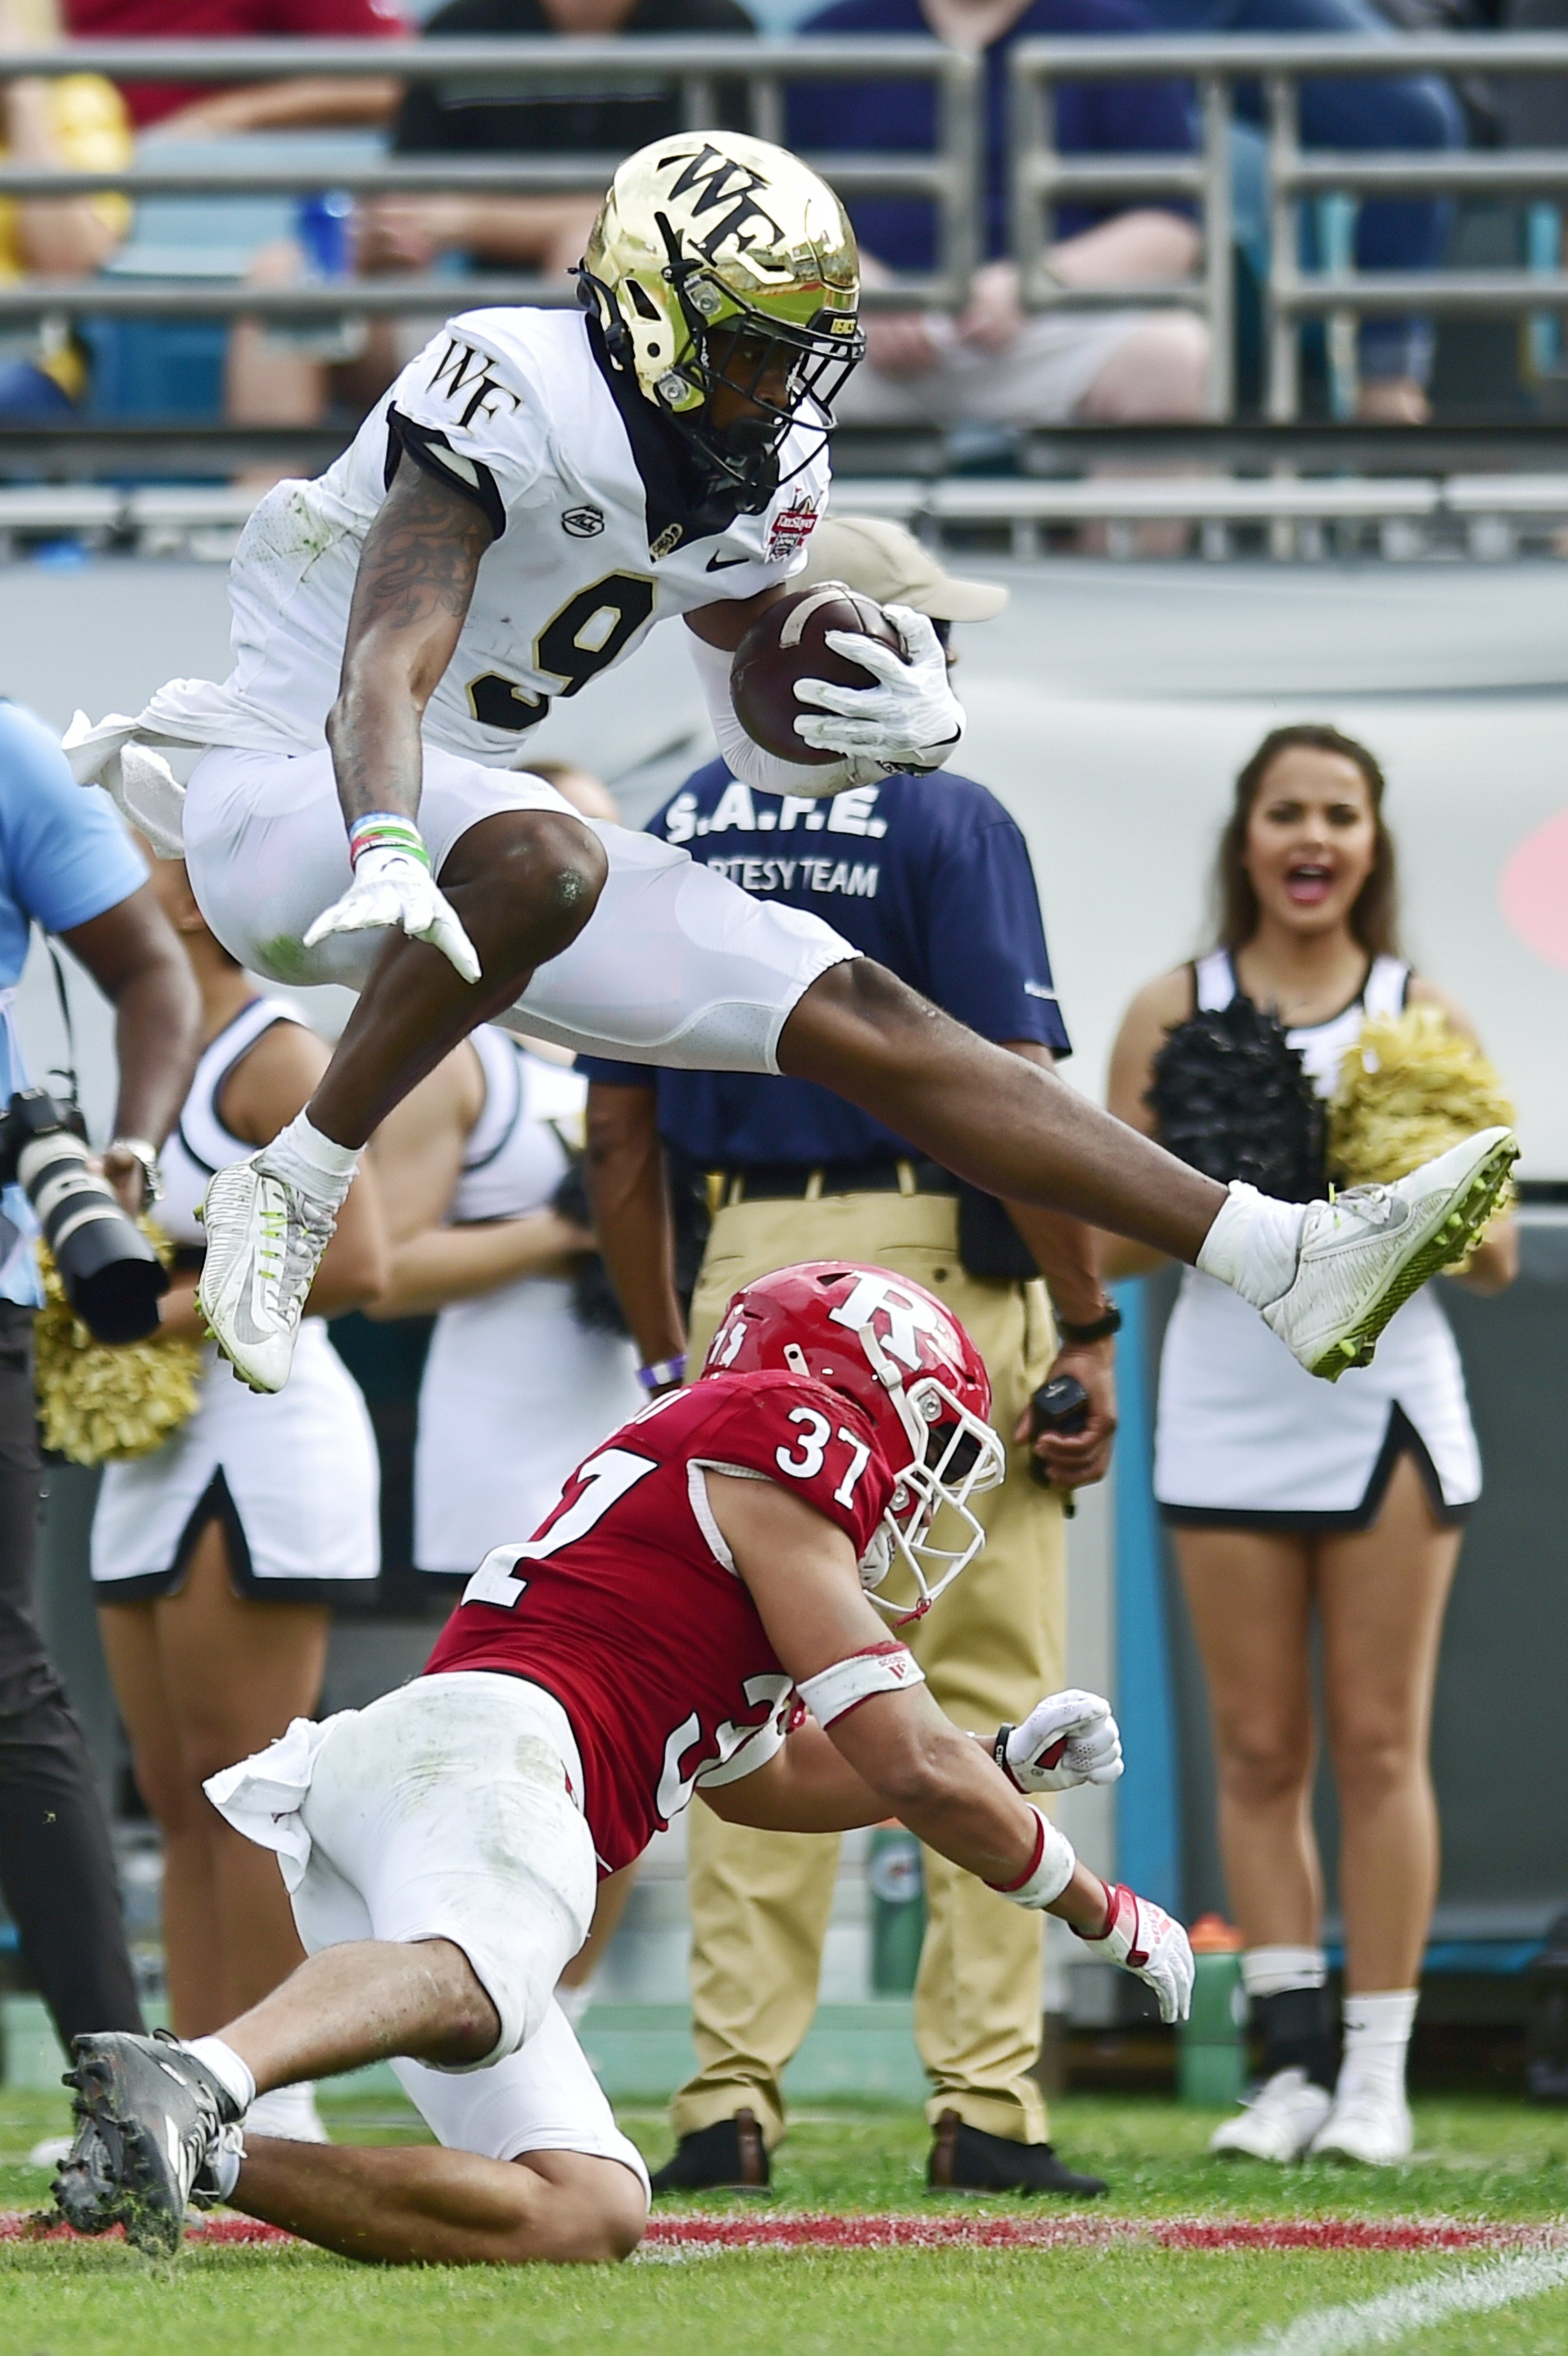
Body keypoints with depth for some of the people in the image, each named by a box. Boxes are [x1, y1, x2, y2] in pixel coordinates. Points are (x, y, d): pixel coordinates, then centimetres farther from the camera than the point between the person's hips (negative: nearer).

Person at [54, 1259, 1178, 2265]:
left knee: (586, 2214, -4)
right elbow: (911, 1767, 8)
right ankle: (201, 2077, -70)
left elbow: (753, 1779, 52)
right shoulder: (791, 1438, 11)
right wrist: (1108, 1915, 19)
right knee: (468, 1986, -41)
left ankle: (203, 2159, -17)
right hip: (483, 1740, -9)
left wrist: (1002, 1763, 47)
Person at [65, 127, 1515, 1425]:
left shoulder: (762, 477, 4)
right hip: (283, 792, -8)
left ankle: (1286, 1262, -5)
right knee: (545, 862, -42)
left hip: (465, 825, 8)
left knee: (855, 1020, 0)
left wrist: (912, 732, -9)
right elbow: (387, 670, -34)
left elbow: (776, 746, 15)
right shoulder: (516, 401, -22)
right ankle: (291, 1195, -28)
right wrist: (383, 864, -54)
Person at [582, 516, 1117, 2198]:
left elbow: (619, 1137, 8)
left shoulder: (669, 838, 8)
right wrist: (1088, 1334, -8)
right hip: (939, 1278, -5)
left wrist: (666, 1354, 15)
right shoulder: (943, 822, -7)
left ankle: (730, 2098, 1)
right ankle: (985, 2104, -3)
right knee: (985, 1710, 0)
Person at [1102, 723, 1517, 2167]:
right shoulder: (1175, 1012, 7)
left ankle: (1378, 2073, 2)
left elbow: (1495, 1258, 5)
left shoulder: (1420, 1014, 6)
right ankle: (1292, 2062, 4)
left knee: (1379, 1745, -1)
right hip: (1230, 1400, 1)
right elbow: (1111, 1238, 6)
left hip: (1384, 1399, -1)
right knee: (1257, 1751, 1)